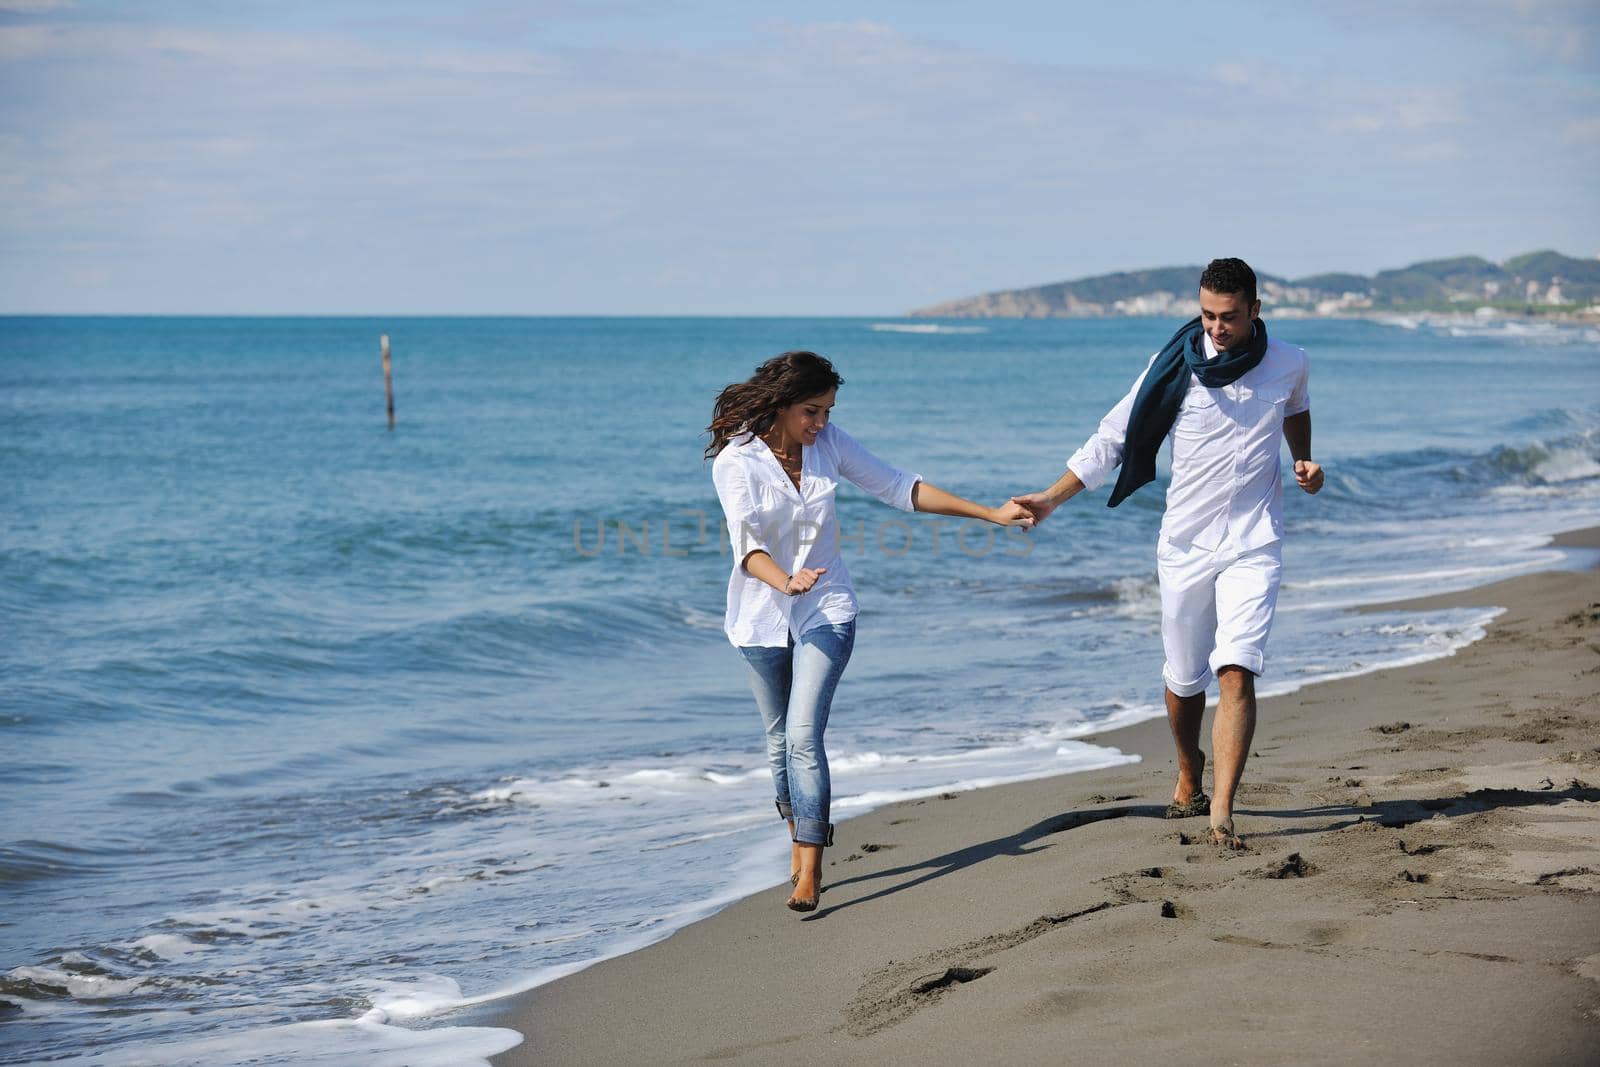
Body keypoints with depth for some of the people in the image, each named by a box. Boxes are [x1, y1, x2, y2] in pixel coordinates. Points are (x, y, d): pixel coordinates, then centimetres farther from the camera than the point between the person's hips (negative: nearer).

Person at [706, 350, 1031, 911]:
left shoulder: (829, 443, -4)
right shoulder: (735, 461, -14)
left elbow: (899, 488, 3)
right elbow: (748, 544, -23)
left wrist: (990, 514, 1)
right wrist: (786, 582, -45)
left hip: (826, 611, 0)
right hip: (763, 616, 0)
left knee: (803, 736, -14)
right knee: (781, 741, 10)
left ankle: (809, 868, -15)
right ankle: (801, 842, 28)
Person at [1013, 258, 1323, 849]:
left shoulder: (1288, 364, 1)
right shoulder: (1176, 367, -6)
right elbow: (1112, 439, -2)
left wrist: (1303, 461, 8)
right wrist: (1051, 497, -9)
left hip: (1253, 546, -1)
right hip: (1185, 545, 1)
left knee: (1237, 673, -17)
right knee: (1184, 679, 11)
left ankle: (1220, 815, -21)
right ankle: (1188, 781, 38)